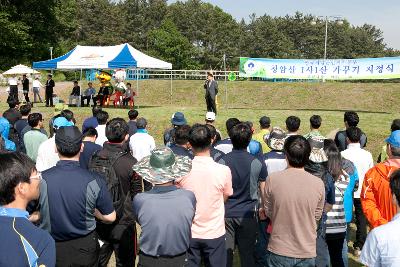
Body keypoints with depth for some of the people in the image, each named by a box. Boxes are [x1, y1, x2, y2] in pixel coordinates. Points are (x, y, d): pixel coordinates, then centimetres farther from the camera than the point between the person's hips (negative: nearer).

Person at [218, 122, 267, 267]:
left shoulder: (222, 162, -7)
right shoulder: (258, 163, -9)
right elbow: (264, 191, 0)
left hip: (226, 213, 1)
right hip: (248, 214, -1)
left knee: (225, 252, 10)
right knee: (247, 253, 11)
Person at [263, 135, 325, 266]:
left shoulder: (272, 179, -16)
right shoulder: (318, 184, -13)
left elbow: (268, 212, -1)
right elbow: (317, 216, 2)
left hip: (279, 251, -1)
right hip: (307, 252, 1)